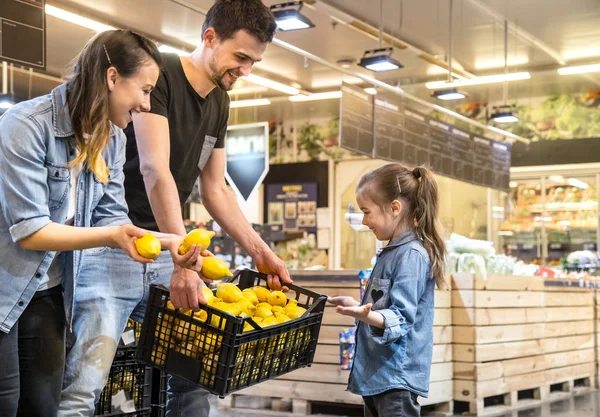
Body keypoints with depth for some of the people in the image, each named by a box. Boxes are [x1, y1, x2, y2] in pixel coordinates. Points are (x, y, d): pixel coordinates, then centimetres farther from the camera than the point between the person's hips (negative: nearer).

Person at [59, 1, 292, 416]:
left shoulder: (219, 102, 12)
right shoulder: (160, 74, -12)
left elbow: (216, 190, 17)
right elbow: (155, 171, -22)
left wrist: (260, 251, 8)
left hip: (165, 253, 8)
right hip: (115, 246, -8)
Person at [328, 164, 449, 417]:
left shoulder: (412, 255, -16)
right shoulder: (392, 252, 14)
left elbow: (401, 318, -25)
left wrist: (365, 315, -41)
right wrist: (357, 306, 35)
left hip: (397, 376, -10)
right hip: (376, 373, 10)